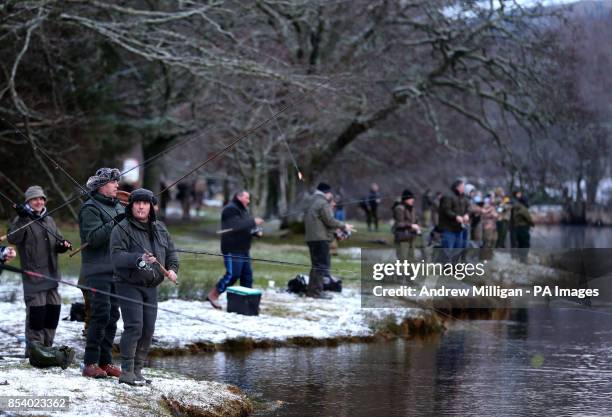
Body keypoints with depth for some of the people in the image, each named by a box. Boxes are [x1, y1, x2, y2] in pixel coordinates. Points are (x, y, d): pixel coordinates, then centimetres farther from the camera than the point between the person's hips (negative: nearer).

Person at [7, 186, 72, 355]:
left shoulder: (49, 220, 17)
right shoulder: (23, 219, -3)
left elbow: (58, 242, 24)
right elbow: (13, 238, -20)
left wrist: (63, 245, 1)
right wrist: (22, 219, -31)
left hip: (51, 275, 7)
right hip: (33, 274, -7)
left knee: (53, 310, 8)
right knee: (36, 312, -9)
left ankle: (46, 347, 19)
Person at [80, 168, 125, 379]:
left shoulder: (117, 206, 19)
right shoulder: (91, 208, -7)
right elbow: (94, 237, -18)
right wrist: (115, 223, -26)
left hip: (117, 270, 8)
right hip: (98, 271, -8)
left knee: (112, 315, 8)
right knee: (101, 315, -13)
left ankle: (105, 361, 14)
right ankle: (90, 364, -10)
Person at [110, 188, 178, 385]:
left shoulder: (160, 229, 12)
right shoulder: (122, 229, -9)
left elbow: (171, 252, 19)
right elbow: (116, 256, -19)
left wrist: (172, 269, -1)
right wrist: (138, 259, -32)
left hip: (151, 286, 7)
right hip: (129, 285, -6)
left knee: (148, 329, 6)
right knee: (134, 326, -16)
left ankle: (137, 370, 16)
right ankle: (127, 372, -12)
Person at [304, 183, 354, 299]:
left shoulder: (313, 203, 19)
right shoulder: (323, 203, -11)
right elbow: (330, 221, -16)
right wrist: (344, 226, -3)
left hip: (311, 238, 10)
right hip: (320, 238, -10)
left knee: (316, 265, 16)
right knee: (322, 265, -7)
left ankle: (311, 290, 18)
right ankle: (317, 291, -10)